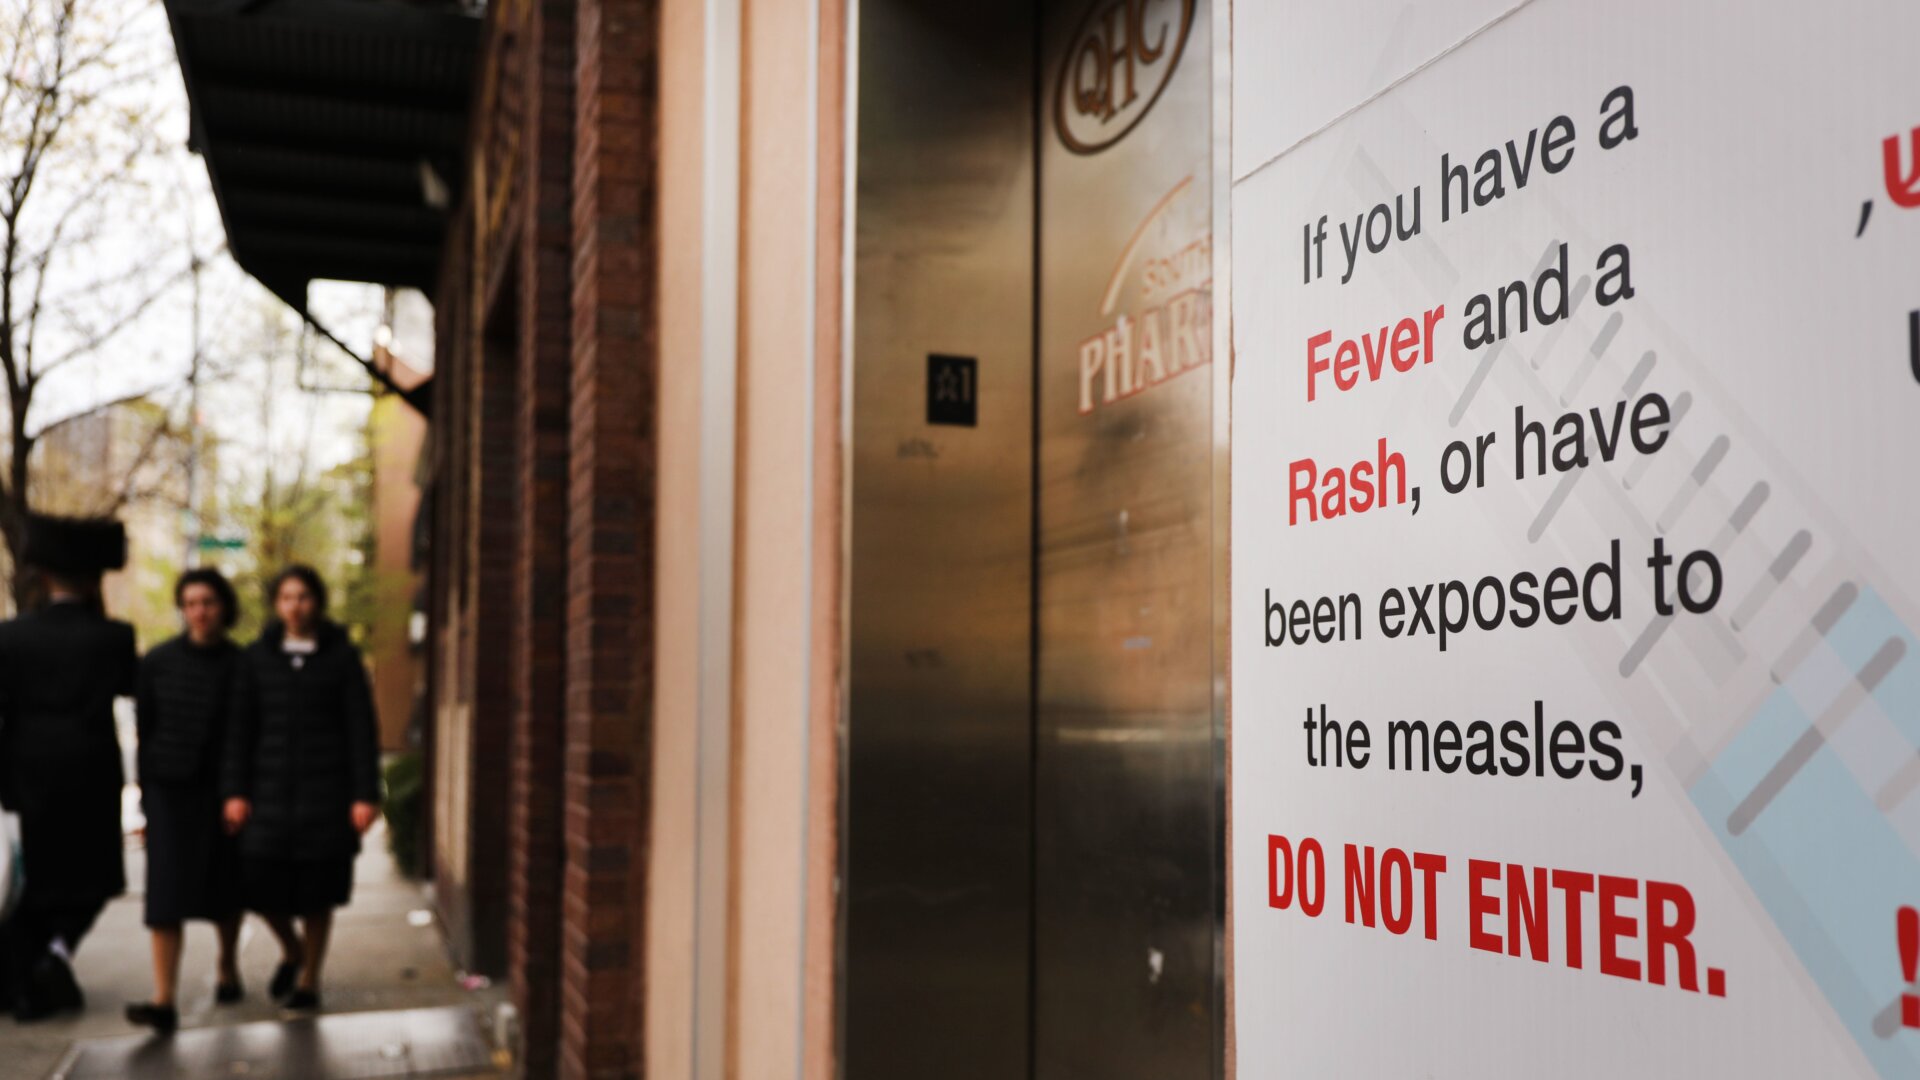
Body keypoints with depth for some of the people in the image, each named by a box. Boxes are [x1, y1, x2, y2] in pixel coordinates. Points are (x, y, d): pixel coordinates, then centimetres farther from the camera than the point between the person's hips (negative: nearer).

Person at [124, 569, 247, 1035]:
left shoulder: (240, 665, -2)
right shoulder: (157, 662, 1)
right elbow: (144, 729, 5)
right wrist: (146, 790, 2)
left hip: (221, 790, 0)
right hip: (169, 789, 0)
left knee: (225, 887, 13)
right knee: (167, 891, -9)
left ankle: (227, 967, 38)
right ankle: (164, 1001, -12)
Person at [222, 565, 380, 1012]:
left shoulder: (342, 657, 0)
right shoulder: (257, 657, 6)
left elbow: (362, 729, -1)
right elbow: (240, 728, 6)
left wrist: (365, 795, -7)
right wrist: (235, 791, 0)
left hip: (325, 790, -2)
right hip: (271, 787, 2)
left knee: (317, 893, 2)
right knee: (260, 883, -3)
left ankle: (309, 978, 19)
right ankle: (292, 950, 27)